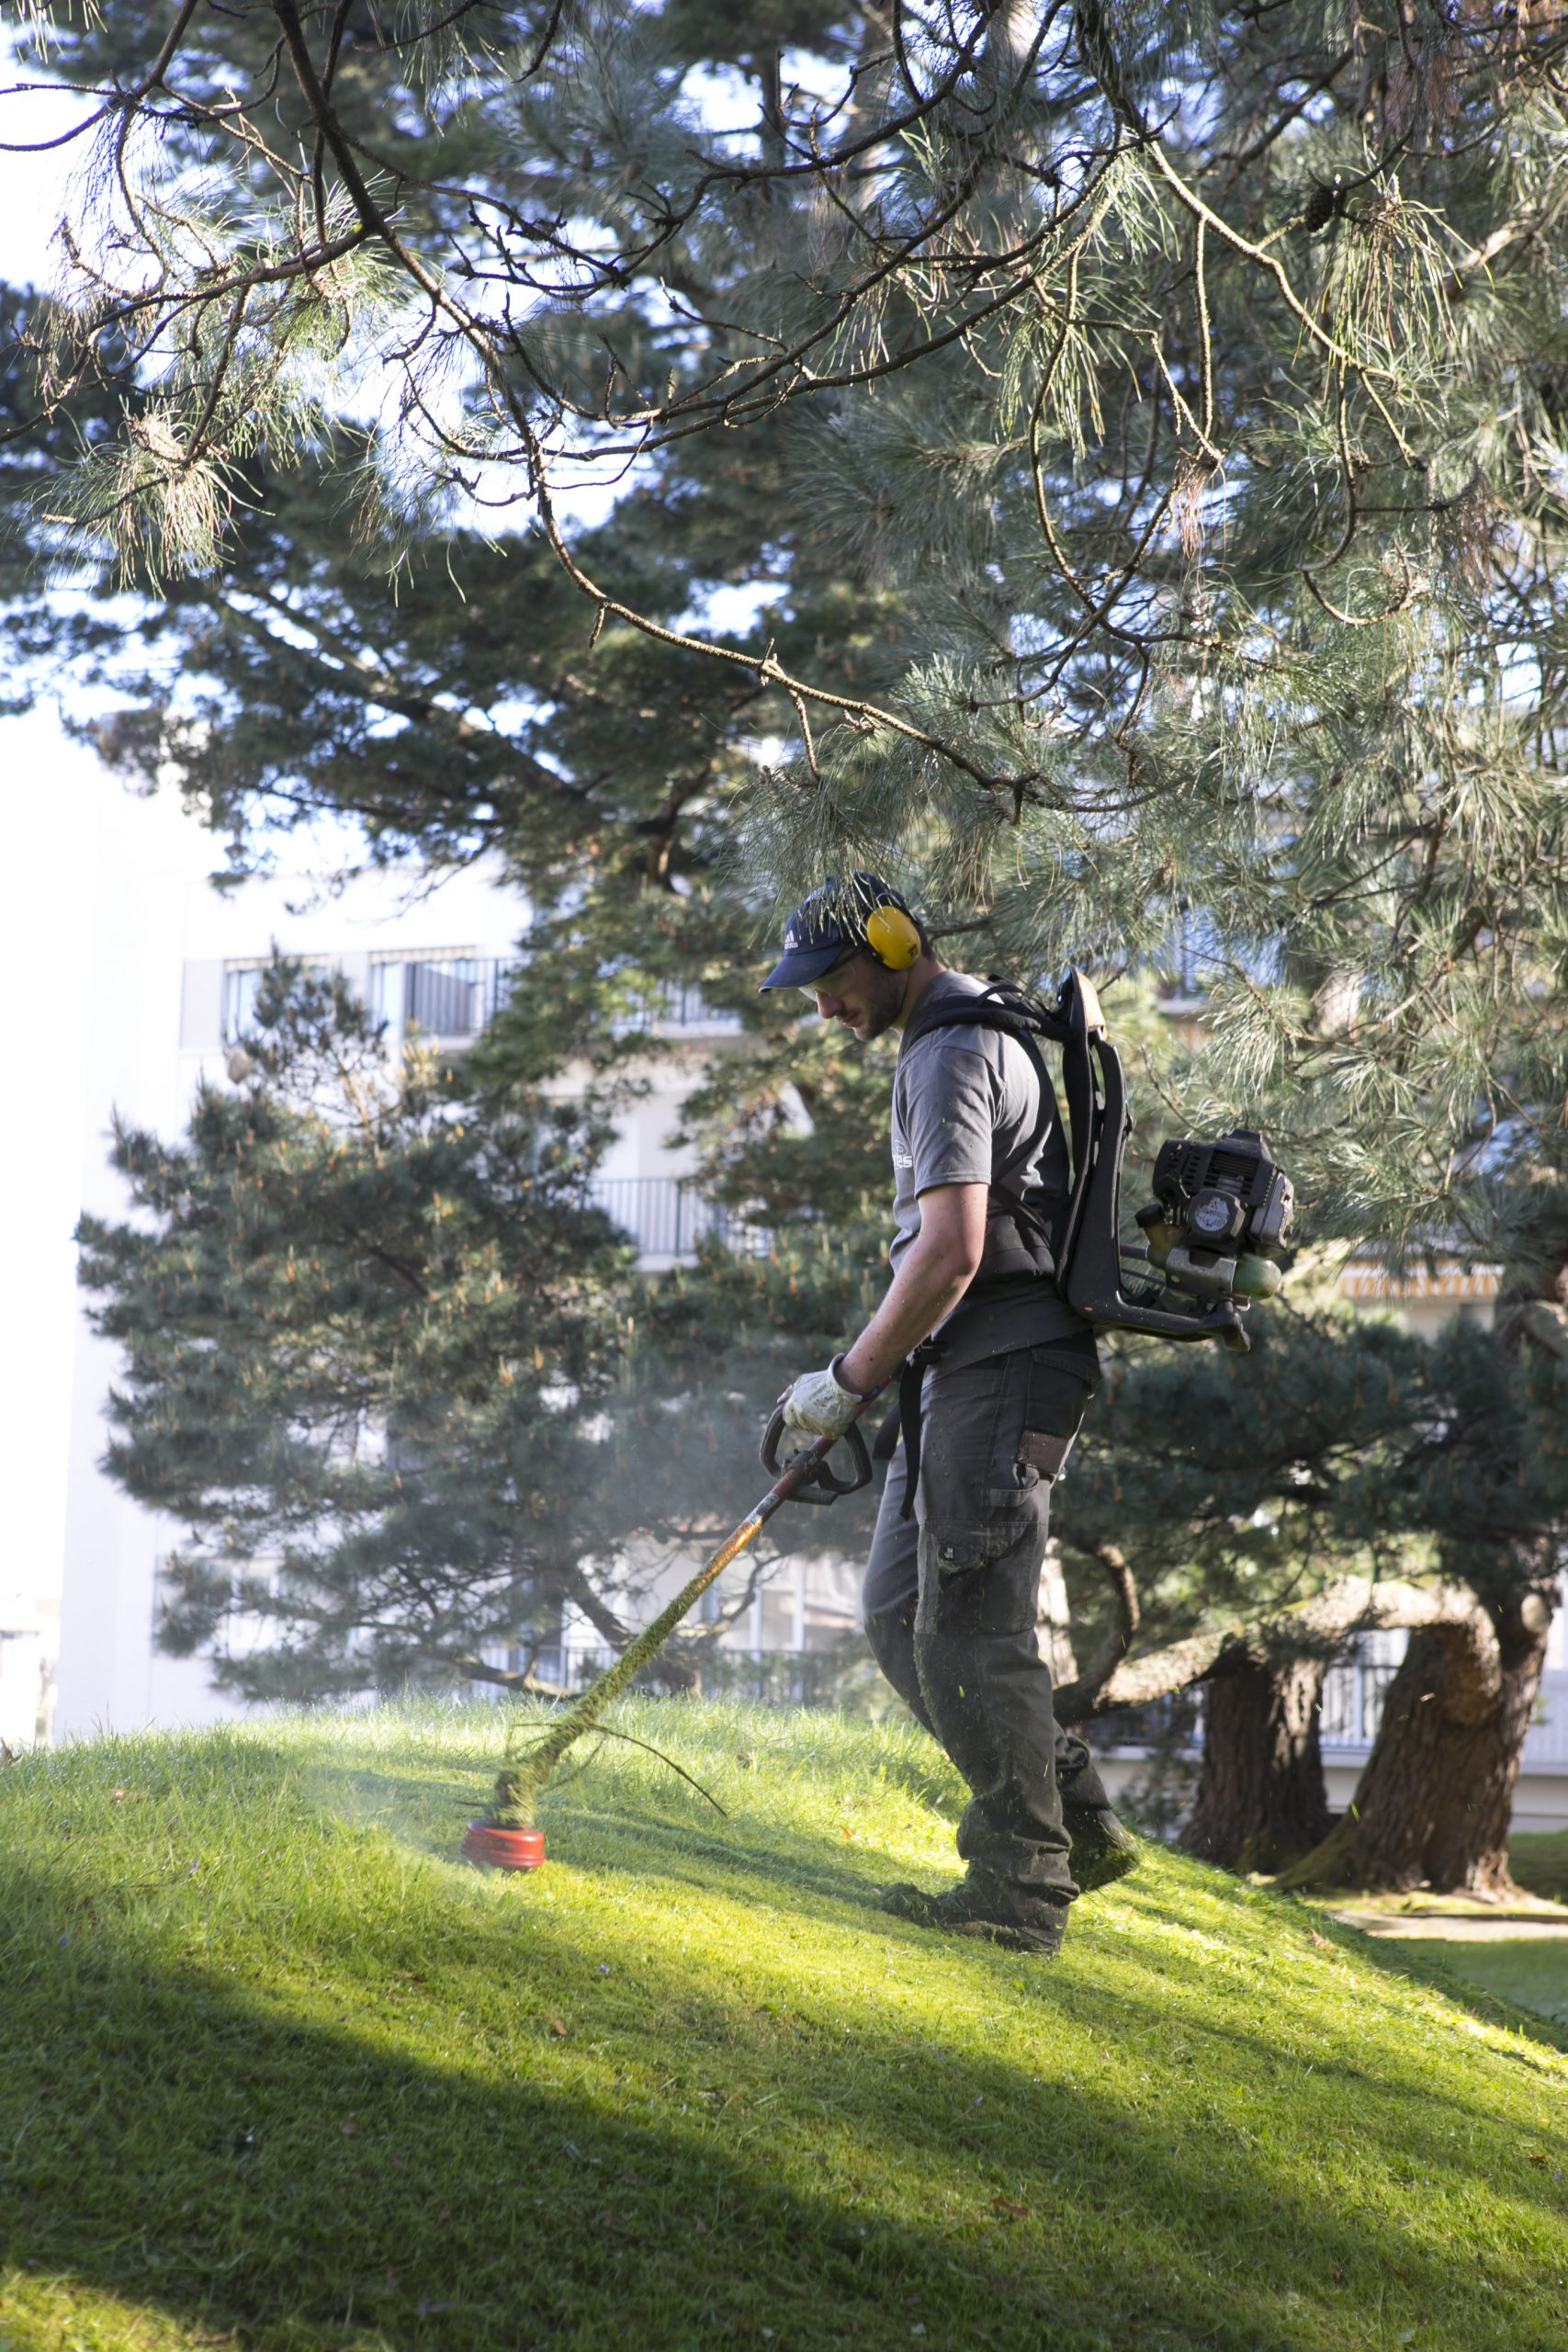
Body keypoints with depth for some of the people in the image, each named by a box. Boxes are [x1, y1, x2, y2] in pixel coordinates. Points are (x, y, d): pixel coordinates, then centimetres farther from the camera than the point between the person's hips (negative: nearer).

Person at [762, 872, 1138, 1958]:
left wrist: (849, 1380, -13)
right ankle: (1076, 1824, 14)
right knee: (901, 1613, 11)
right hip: (968, 1376, 11)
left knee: (969, 1632, -7)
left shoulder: (953, 1053, -13)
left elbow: (950, 1253, -21)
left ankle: (1022, 1889, 0)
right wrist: (873, 1377, 24)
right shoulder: (989, 1036, 21)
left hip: (997, 1375, -11)